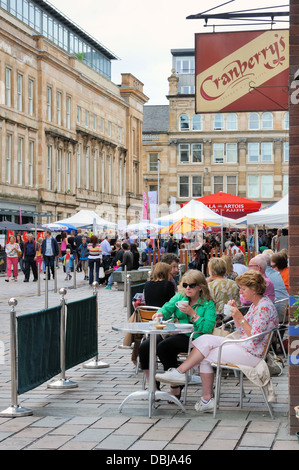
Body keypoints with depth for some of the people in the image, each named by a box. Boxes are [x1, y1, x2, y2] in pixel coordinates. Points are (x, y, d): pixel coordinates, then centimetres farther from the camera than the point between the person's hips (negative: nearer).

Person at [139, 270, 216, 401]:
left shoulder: (208, 304, -1)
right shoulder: (179, 297, 15)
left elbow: (207, 328, -13)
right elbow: (167, 308, 2)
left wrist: (192, 314, -17)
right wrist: (160, 314, -21)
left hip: (193, 337, -6)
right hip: (174, 333, 6)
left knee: (163, 347, -32)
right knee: (144, 347, -16)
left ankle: (176, 389, -18)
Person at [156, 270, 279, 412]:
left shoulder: (264, 307, -17)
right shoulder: (255, 304, 14)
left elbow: (255, 337, -22)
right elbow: (242, 330, 17)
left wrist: (240, 318, -21)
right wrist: (235, 312, 4)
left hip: (251, 354, -9)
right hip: (242, 346, 9)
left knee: (205, 357, -10)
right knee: (206, 339, -6)